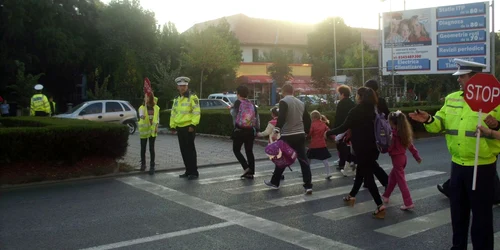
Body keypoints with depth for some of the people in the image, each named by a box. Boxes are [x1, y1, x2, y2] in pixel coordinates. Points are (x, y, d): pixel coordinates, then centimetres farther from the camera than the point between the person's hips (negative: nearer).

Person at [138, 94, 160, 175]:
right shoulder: (142, 107, -5)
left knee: (151, 148, -3)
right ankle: (143, 164, 26)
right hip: (144, 130, 0)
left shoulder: (156, 108, 3)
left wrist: (156, 127, -2)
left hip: (152, 130, 1)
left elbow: (158, 118, 9)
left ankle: (152, 166, 0)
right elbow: (141, 115, -24)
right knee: (143, 148, 8)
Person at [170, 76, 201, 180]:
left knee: (190, 149, -6)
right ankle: (188, 171, 20)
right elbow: (173, 113, 21)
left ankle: (194, 172, 0)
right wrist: (172, 125, 14)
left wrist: (193, 124, -19)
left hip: (189, 127, -7)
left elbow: (196, 112, -14)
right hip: (180, 128, 8)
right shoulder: (177, 99, 16)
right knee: (183, 150, 11)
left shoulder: (192, 97, -7)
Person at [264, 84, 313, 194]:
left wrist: (276, 131, -25)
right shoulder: (301, 103, 12)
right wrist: (305, 131, 25)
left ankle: (274, 182, 25)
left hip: (287, 136, -5)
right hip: (300, 135, 5)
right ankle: (308, 186, -1)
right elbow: (307, 119, 14)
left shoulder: (284, 101, -8)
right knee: (303, 160, 4)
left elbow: (281, 118, -23)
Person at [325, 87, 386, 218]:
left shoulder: (356, 110, -14)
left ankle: (380, 205, -12)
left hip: (362, 147, -8)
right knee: (361, 171, 21)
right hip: (373, 146, 8)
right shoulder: (372, 109, 9)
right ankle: (352, 196, 35)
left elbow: (344, 127, -15)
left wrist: (328, 133, -2)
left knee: (367, 175, -5)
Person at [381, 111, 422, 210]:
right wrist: (417, 156, 14)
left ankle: (408, 203, -5)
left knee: (401, 181, -4)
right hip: (403, 157, 9)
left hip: (397, 159, -9)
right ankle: (386, 196, 35)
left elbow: (389, 148, -20)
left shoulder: (393, 133, -18)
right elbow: (410, 145, 9)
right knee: (392, 177, 22)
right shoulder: (403, 132, 5)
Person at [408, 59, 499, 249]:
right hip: (457, 164, 6)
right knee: (457, 209, 18)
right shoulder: (452, 99, 6)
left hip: (482, 167, -6)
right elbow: (441, 123, 9)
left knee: (481, 212, 5)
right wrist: (428, 120, -10)